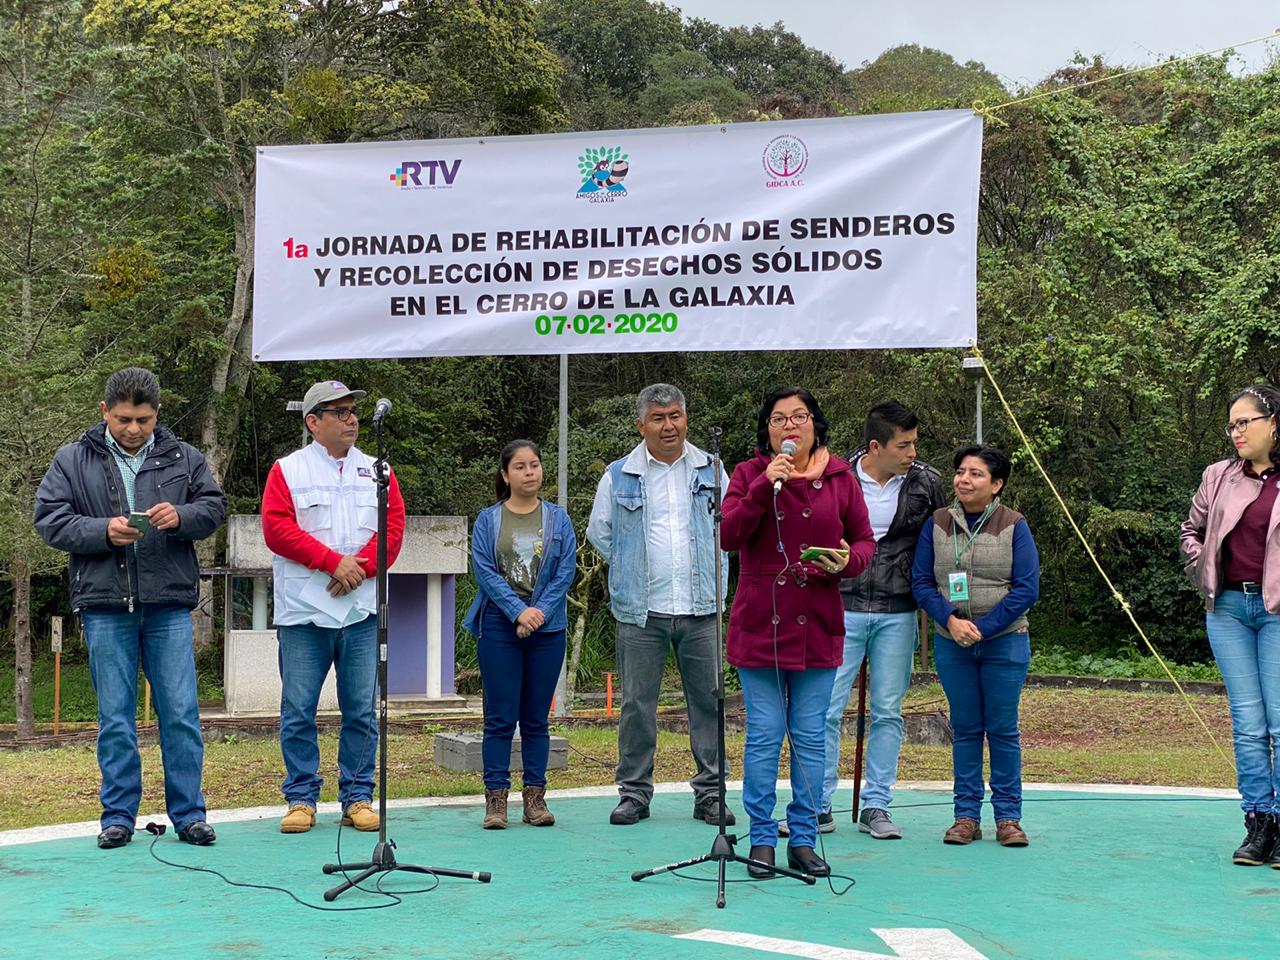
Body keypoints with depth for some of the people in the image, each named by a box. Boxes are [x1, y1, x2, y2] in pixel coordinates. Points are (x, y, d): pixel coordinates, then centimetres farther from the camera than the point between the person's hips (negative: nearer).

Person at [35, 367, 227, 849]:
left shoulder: (183, 458, 8)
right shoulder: (72, 460, 5)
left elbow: (214, 506, 9)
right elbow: (49, 520, 1)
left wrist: (182, 516, -13)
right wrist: (102, 532, -14)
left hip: (169, 605, 1)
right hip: (105, 606, 0)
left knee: (181, 713, 1)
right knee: (115, 717, 5)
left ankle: (188, 813, 10)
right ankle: (118, 816, 15)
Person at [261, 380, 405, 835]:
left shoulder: (376, 471, 13)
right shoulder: (287, 470, 4)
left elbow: (394, 526, 4)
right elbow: (277, 528, -7)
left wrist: (360, 567, -12)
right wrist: (333, 561, -13)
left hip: (362, 610, 2)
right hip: (303, 610, -2)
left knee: (361, 710, 4)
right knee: (298, 709, 1)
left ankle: (357, 797, 13)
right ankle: (301, 798, 11)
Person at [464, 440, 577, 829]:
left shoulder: (558, 520, 9)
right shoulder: (488, 520, 5)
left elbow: (567, 570, 1)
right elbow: (484, 570, -5)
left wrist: (540, 611, -12)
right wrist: (518, 611, -15)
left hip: (547, 628, 2)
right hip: (498, 626, -1)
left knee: (536, 718, 6)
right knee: (500, 717, -2)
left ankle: (535, 797, 11)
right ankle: (496, 798, 3)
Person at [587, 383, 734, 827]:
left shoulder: (710, 471, 8)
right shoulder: (619, 477, 4)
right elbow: (599, 533, 15)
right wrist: (632, 570, 12)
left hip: (701, 608, 1)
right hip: (641, 611, -1)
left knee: (709, 699, 2)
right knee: (637, 703, 3)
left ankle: (710, 794, 11)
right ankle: (634, 792, 13)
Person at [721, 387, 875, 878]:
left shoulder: (840, 477, 7)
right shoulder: (750, 474, 3)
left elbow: (864, 541, 10)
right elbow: (728, 536, -10)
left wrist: (848, 560, -12)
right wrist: (765, 486, -19)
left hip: (818, 626, 2)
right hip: (759, 624, -2)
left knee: (811, 737, 7)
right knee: (763, 736, 1)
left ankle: (803, 839, 16)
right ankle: (762, 839, 11)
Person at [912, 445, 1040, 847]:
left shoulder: (1014, 526, -2)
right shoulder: (936, 524, 3)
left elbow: (1026, 588, -7)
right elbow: (921, 582, 1)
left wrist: (982, 628, -14)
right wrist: (951, 619, -16)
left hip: (1004, 642, -2)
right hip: (951, 644, 2)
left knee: (1003, 729, 2)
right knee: (965, 729, 7)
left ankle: (1008, 817, 10)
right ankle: (966, 816, 13)